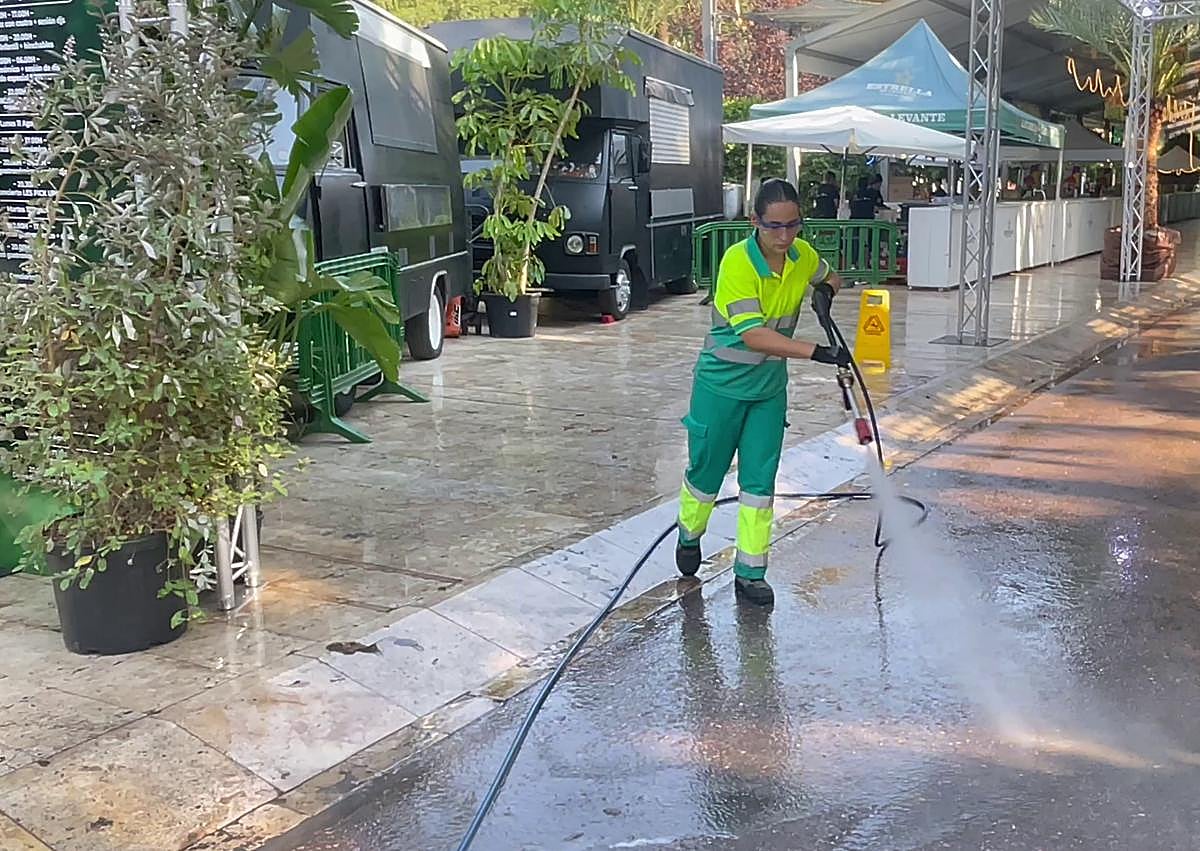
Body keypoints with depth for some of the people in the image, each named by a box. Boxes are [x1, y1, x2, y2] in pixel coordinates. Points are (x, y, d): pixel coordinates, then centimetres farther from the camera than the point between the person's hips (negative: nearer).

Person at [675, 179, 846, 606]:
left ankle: (750, 573, 14)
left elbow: (830, 277, 19)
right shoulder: (737, 262, -25)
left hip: (770, 387, 5)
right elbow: (753, 334, -34)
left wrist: (826, 291, -7)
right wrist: (817, 352, -40)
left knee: (760, 479, 5)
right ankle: (689, 538, 40)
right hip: (722, 385, -4)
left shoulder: (803, 255, -5)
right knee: (706, 471, 12)